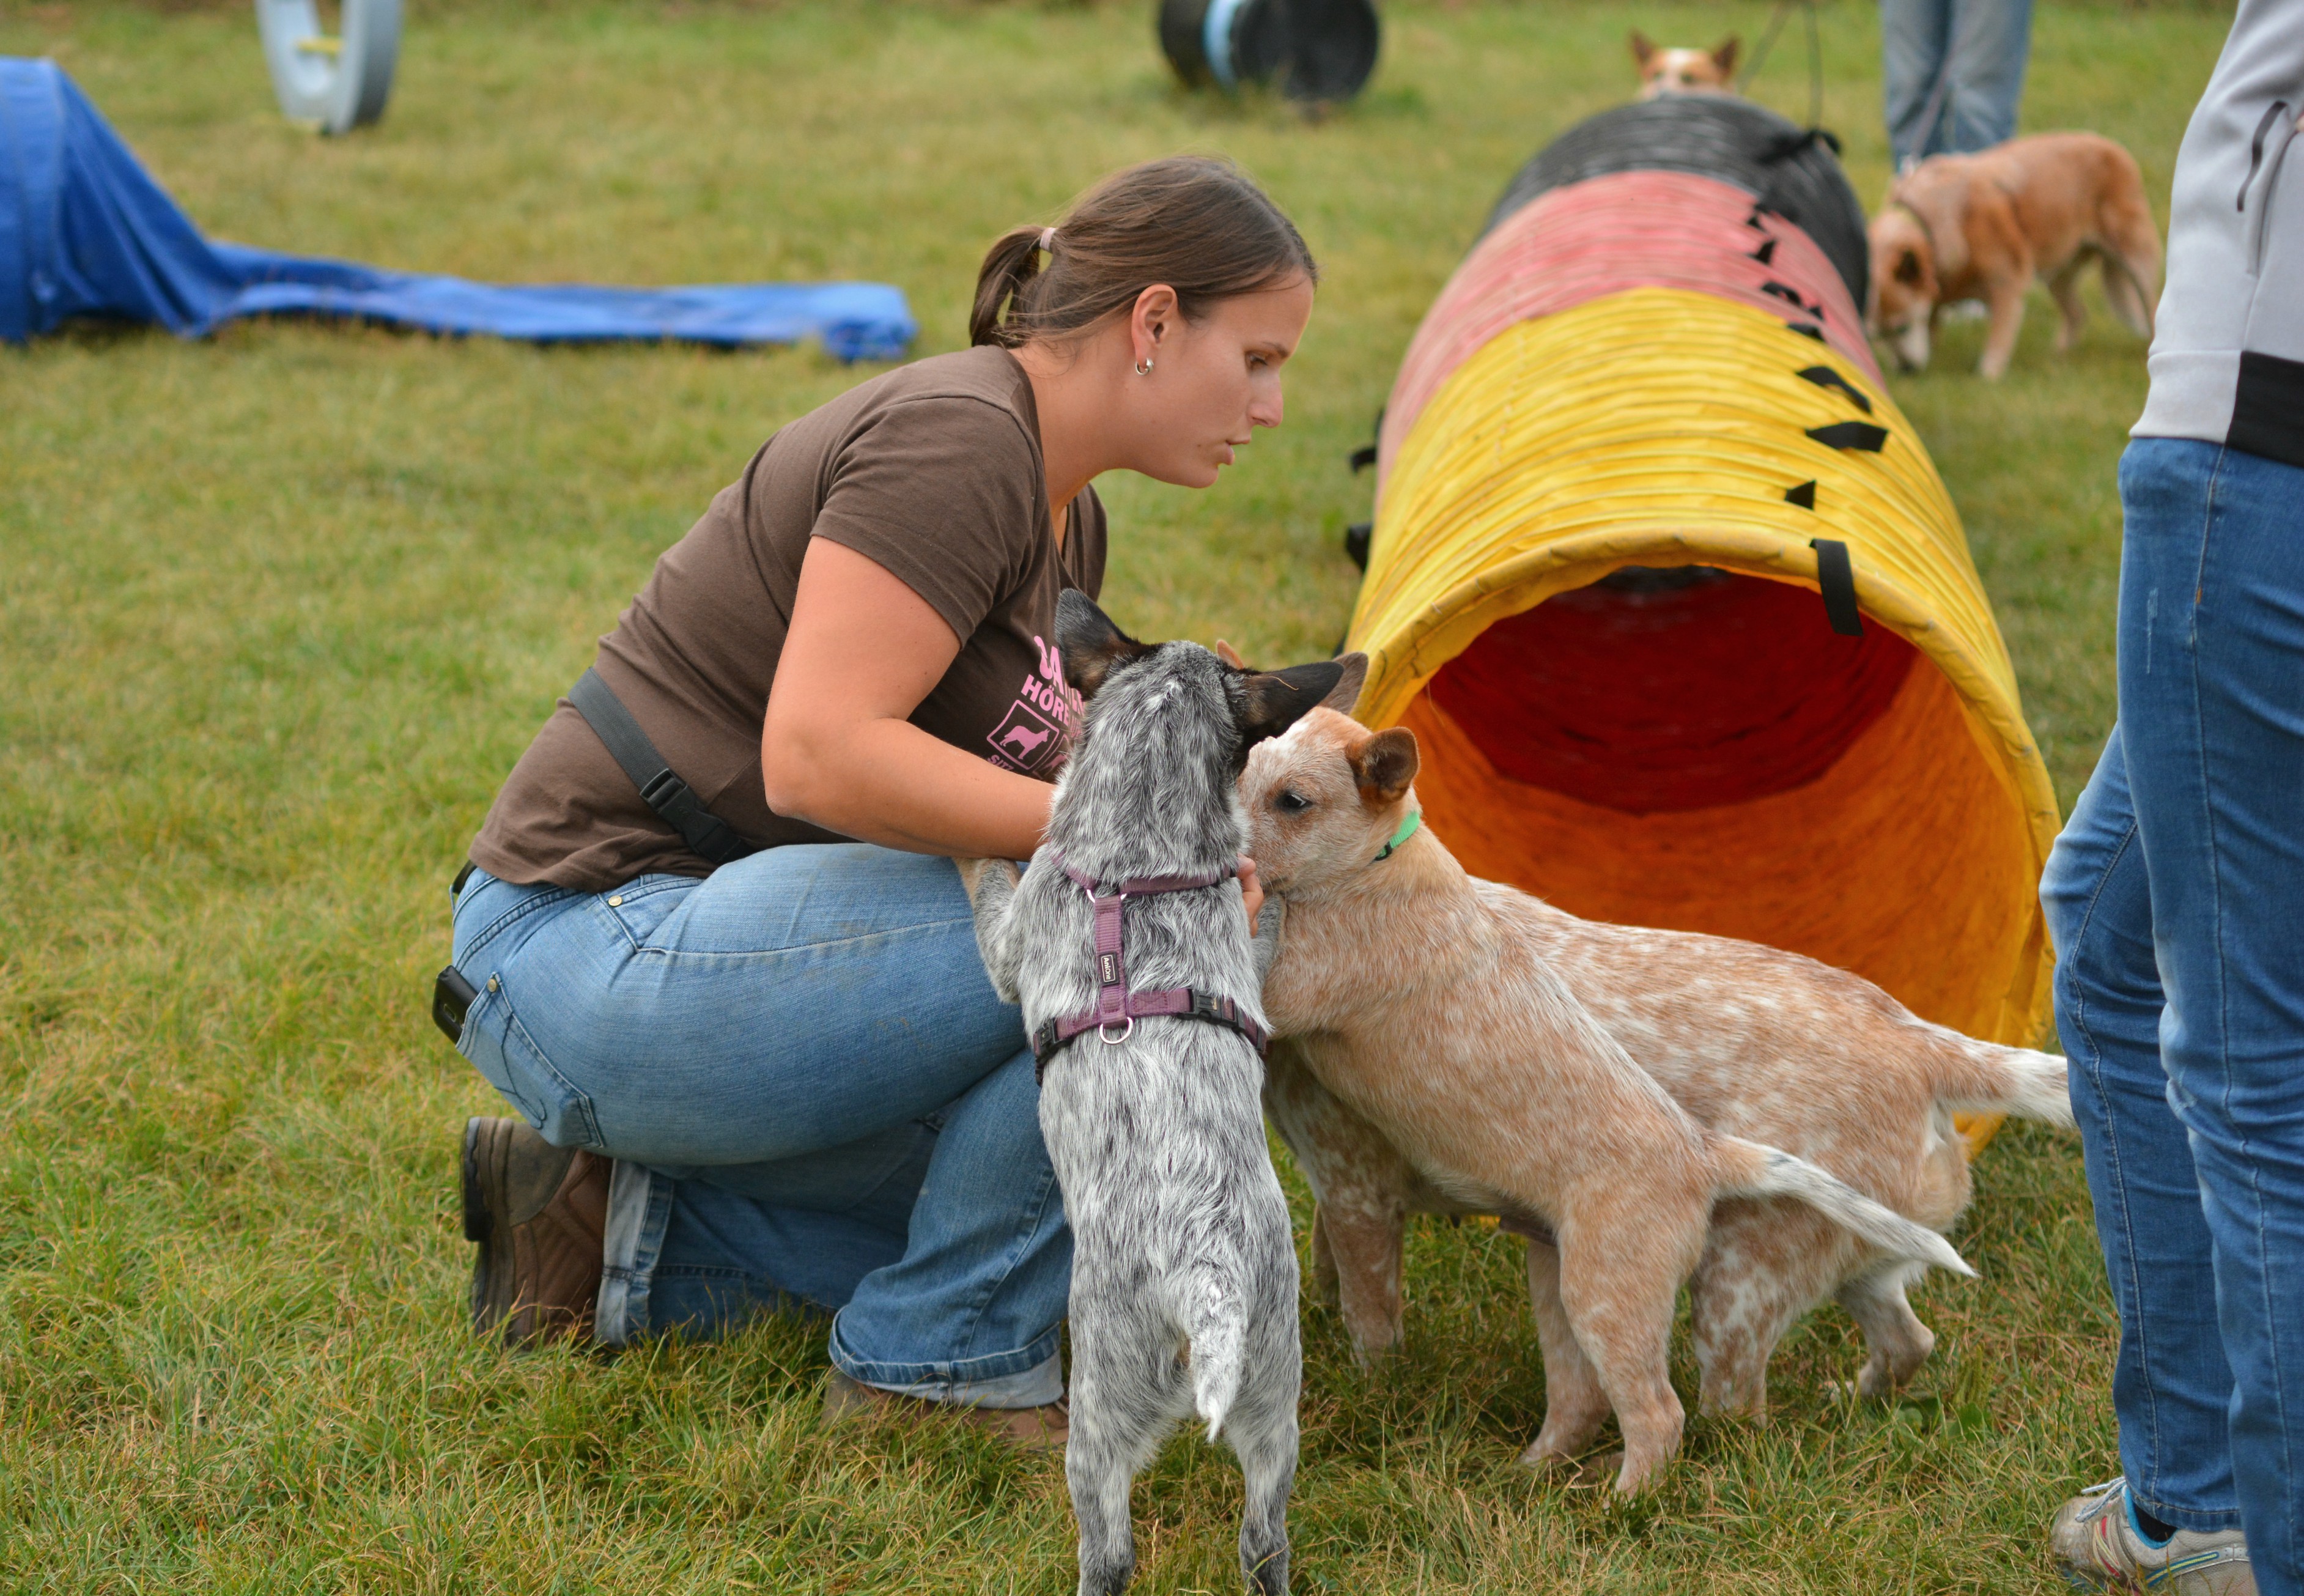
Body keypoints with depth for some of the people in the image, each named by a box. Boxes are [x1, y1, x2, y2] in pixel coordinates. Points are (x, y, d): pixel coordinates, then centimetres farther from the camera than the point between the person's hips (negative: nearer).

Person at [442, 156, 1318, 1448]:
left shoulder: (1065, 521, 13)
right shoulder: (954, 436, -18)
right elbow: (822, 752, -28)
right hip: (600, 943, -10)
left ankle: (622, 1229, 11)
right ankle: (933, 1366, -7)